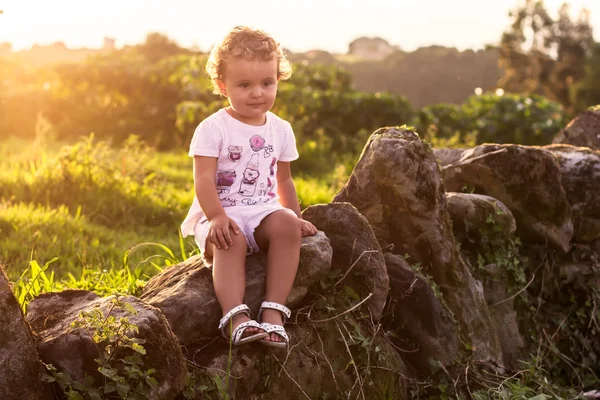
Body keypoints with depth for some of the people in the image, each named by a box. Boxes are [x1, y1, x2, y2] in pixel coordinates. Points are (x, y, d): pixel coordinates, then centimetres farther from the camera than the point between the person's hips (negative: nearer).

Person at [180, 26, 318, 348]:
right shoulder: (212, 129, -5)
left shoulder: (280, 130, 12)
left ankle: (273, 311, -33)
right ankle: (235, 316, -48)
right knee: (231, 241, -36)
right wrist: (217, 218, -27)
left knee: (286, 224, -30)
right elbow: (203, 180, -13)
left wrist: (295, 217, 15)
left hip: (262, 211, 4)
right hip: (221, 215, -3)